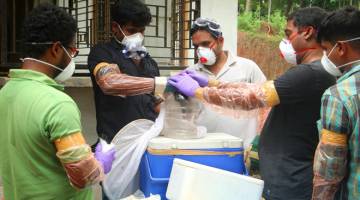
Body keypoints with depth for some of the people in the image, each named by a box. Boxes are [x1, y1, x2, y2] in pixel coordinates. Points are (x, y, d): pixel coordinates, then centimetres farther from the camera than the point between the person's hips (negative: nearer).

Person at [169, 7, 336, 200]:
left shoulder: (310, 74, -22)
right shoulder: (312, 73, 11)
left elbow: (250, 97, -24)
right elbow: (257, 89, 9)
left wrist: (196, 90, -14)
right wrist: (209, 82, 2)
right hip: (286, 178, 9)